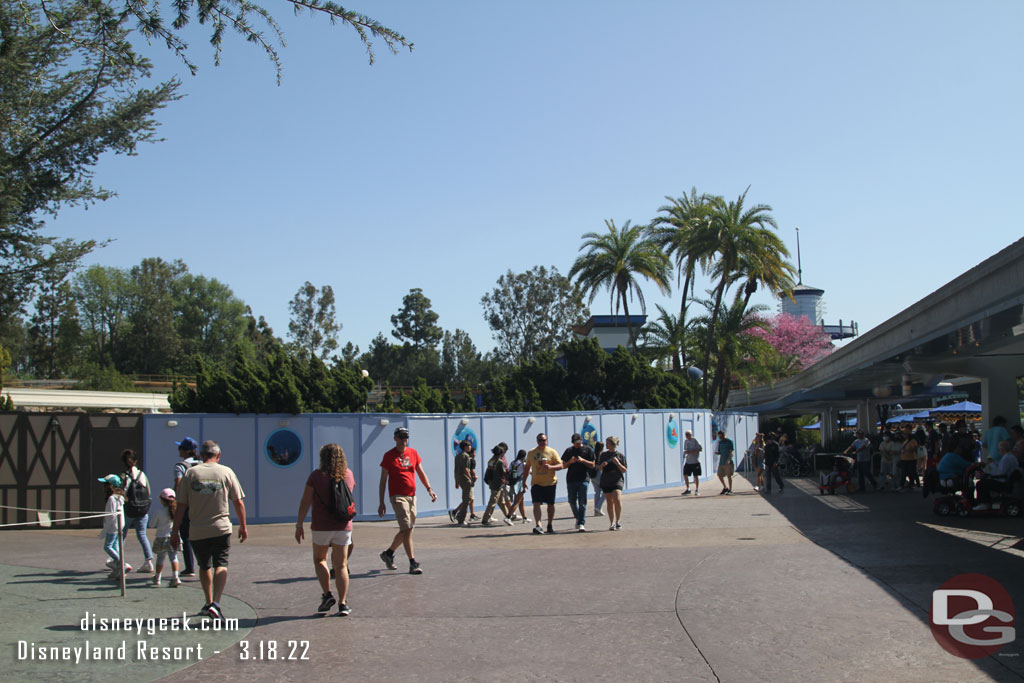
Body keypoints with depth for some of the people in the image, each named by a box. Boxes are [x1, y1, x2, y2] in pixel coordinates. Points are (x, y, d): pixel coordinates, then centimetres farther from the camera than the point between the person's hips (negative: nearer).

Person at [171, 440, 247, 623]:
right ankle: (216, 603, -18)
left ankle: (209, 602, 30)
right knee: (221, 565, -1)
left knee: (204, 566, 18)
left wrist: (175, 531, 8)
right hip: (221, 529, -2)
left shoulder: (190, 473, 2)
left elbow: (181, 506, 1)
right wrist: (243, 526, 13)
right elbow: (238, 502, 2)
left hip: (197, 531, 2)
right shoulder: (226, 472, 0)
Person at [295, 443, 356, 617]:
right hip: (343, 526, 2)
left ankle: (327, 595, 5)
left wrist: (299, 525, -2)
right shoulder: (348, 475, 3)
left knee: (319, 559, 19)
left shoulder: (316, 475, -7)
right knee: (341, 566, 7)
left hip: (321, 526, -2)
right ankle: (343, 604, 2)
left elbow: (305, 502, -8)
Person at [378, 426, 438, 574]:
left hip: (412, 495, 6)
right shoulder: (389, 456, -3)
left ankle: (388, 553, 31)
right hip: (397, 496, -6)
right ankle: (413, 563, -10)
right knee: (406, 529, -12)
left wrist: (429, 489, -2)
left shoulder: (413, 453, 10)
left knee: (407, 529, 12)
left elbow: (421, 473, 14)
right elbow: (383, 480, -1)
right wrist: (381, 502, -4)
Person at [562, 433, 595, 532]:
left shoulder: (588, 450, 5)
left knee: (582, 502, -7)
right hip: (571, 479, 3)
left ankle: (581, 523, -7)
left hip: (583, 479, -3)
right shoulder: (569, 450, 11)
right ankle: (578, 518, 30)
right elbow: (563, 465, 12)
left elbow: (593, 465, 2)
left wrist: (583, 460, -14)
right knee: (572, 501, 8)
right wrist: (570, 462, -8)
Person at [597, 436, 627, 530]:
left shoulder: (620, 455, 2)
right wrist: (602, 465, -8)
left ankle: (618, 520, -4)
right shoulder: (604, 455, 10)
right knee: (610, 502, 5)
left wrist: (618, 463, -16)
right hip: (606, 481, 3)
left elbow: (624, 470, 1)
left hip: (617, 481, -3)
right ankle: (612, 523, 13)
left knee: (617, 499, -21)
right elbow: (599, 468, 15)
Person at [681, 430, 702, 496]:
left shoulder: (695, 441, -8)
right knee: (685, 475, 1)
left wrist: (690, 451, -20)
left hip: (695, 462, -6)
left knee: (696, 476, -1)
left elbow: (700, 449, -14)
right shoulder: (685, 441, 12)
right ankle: (688, 489, 14)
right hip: (688, 461, 6)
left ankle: (697, 490, 11)